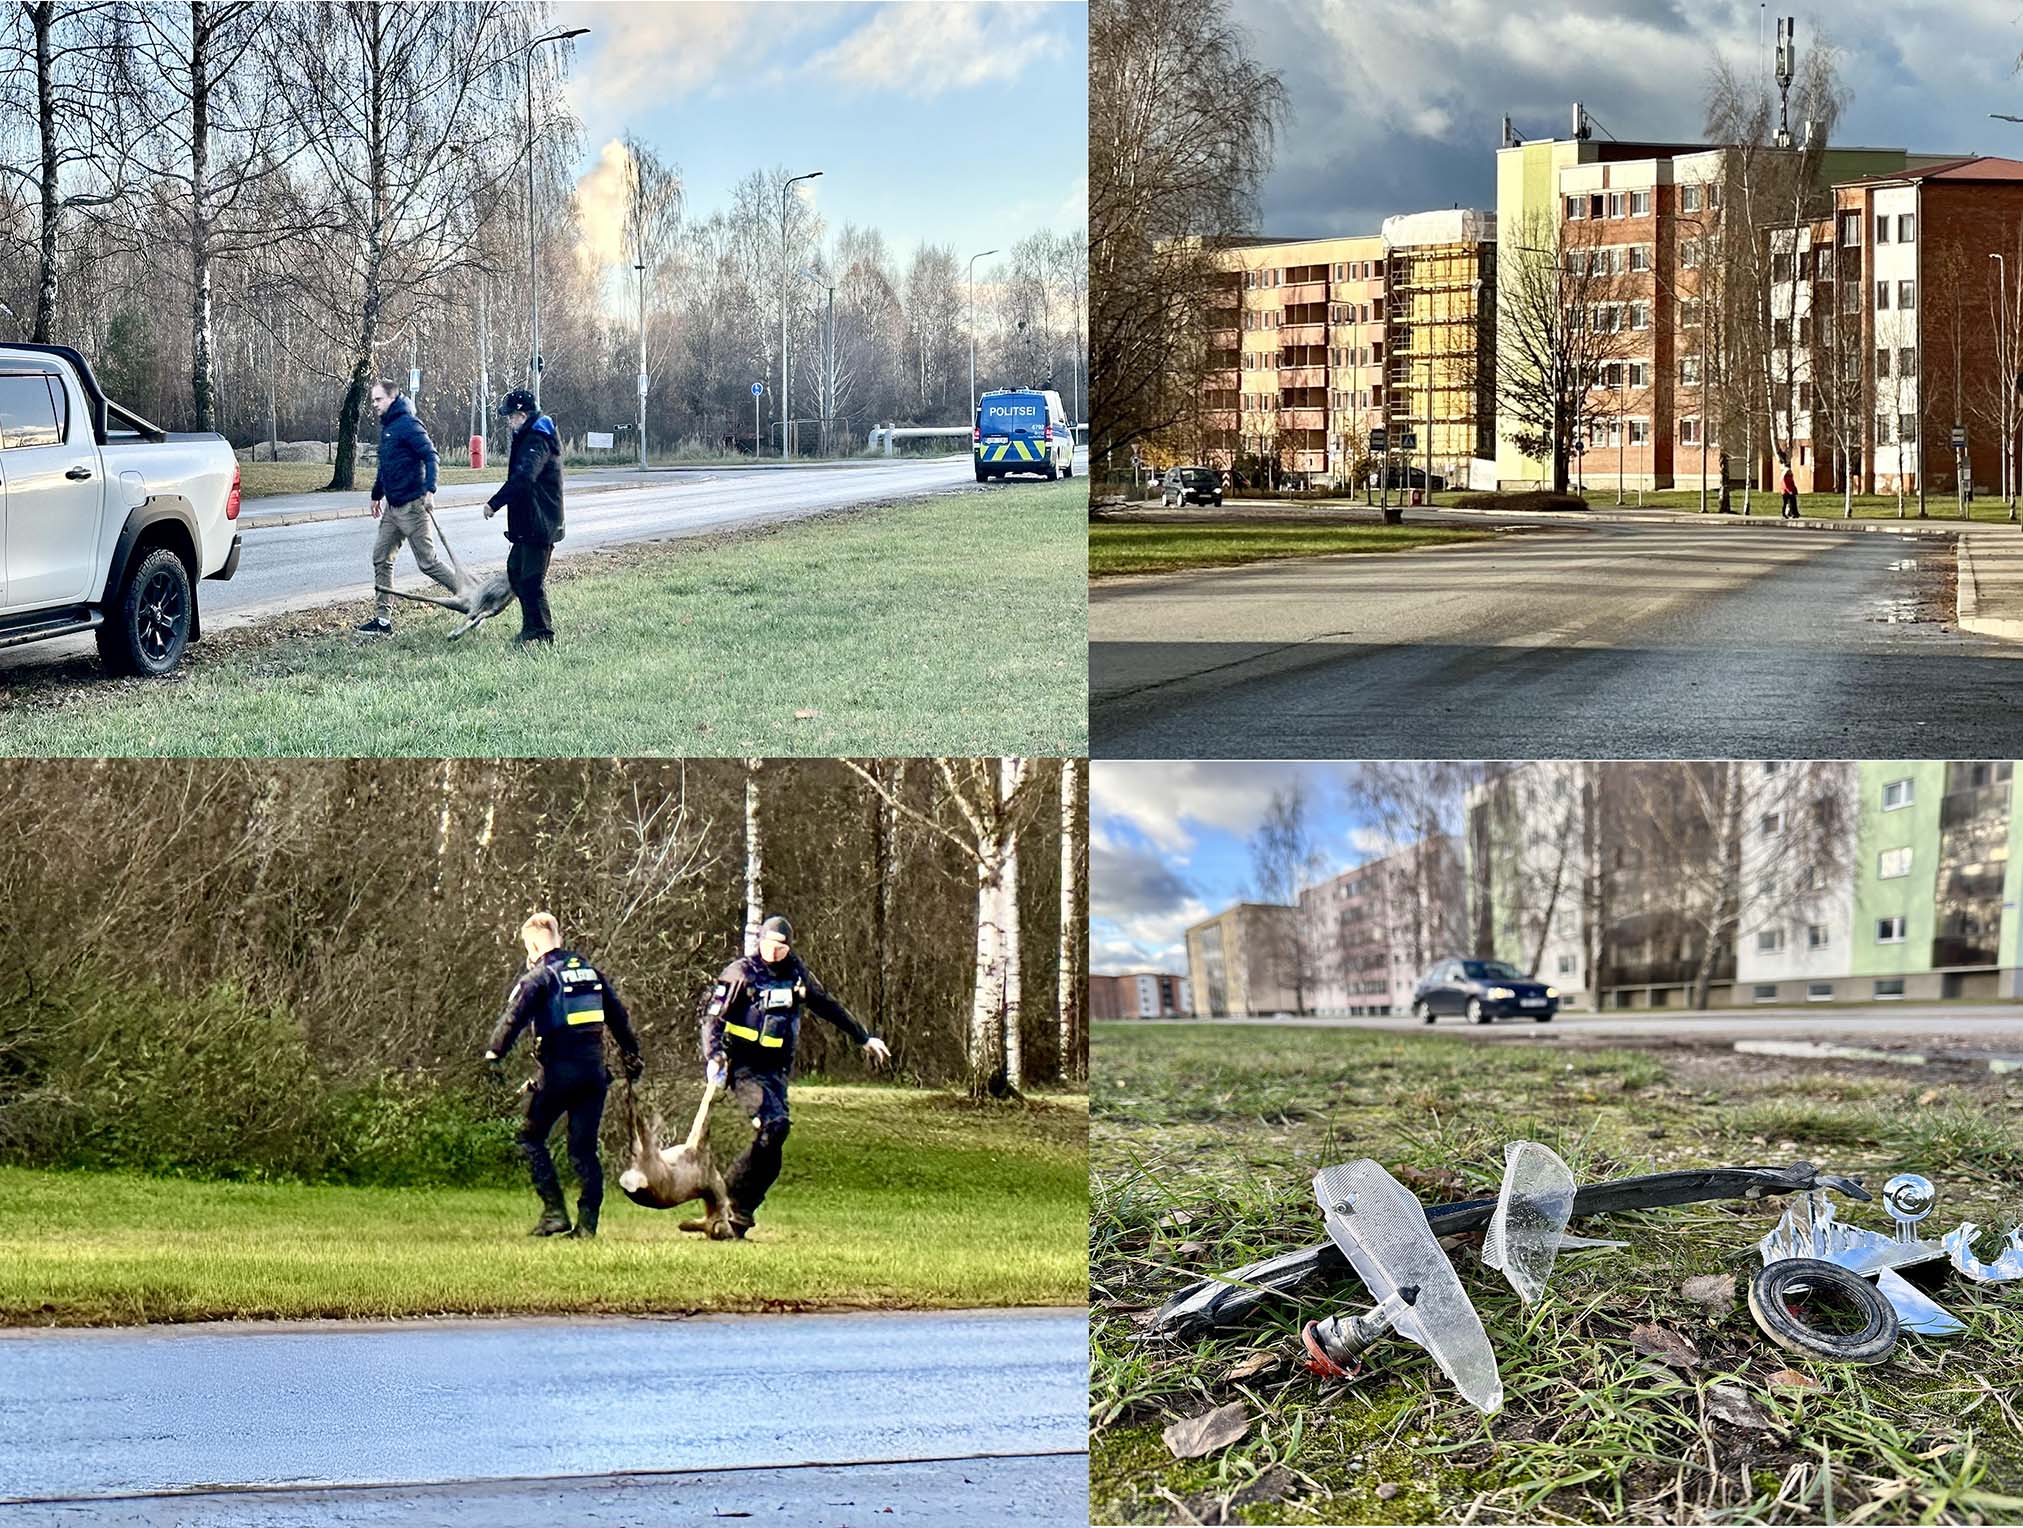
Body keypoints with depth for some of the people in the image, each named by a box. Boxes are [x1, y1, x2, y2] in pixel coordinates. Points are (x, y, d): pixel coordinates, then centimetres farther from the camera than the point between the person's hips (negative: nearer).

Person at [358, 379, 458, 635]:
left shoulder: (408, 425, -15)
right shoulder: (386, 426, 14)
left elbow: (430, 456, -22)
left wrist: (429, 490, -32)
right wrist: (377, 494, 33)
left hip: (411, 506, -10)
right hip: (392, 507, 10)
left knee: (427, 562, -6)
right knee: (381, 559, 8)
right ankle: (383, 619, 12)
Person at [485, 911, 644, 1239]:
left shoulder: (539, 976, -4)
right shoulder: (591, 972, 15)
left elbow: (514, 1018, -17)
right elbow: (619, 1017, 22)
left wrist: (493, 1055, -22)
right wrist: (632, 1056, 31)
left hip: (559, 1070, -6)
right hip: (594, 1070, 6)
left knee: (531, 1138, 8)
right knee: (584, 1147, 8)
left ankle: (554, 1212, -1)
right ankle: (587, 1223, 2)